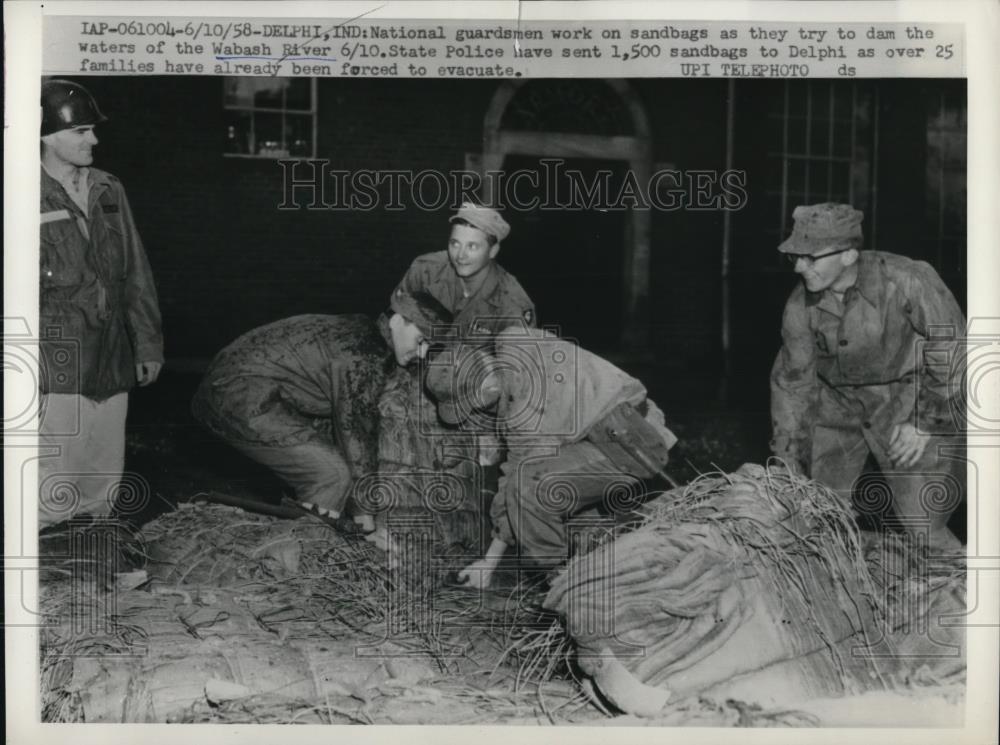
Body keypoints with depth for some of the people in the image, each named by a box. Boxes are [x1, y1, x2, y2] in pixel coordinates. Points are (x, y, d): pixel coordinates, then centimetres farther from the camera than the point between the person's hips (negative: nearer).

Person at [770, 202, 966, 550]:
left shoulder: (907, 280, -26)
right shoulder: (801, 306, -12)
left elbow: (952, 348, -15)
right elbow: (792, 381, 0)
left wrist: (928, 422, -15)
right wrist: (789, 460, 3)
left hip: (908, 408, -4)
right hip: (837, 406, 4)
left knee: (924, 533, -6)